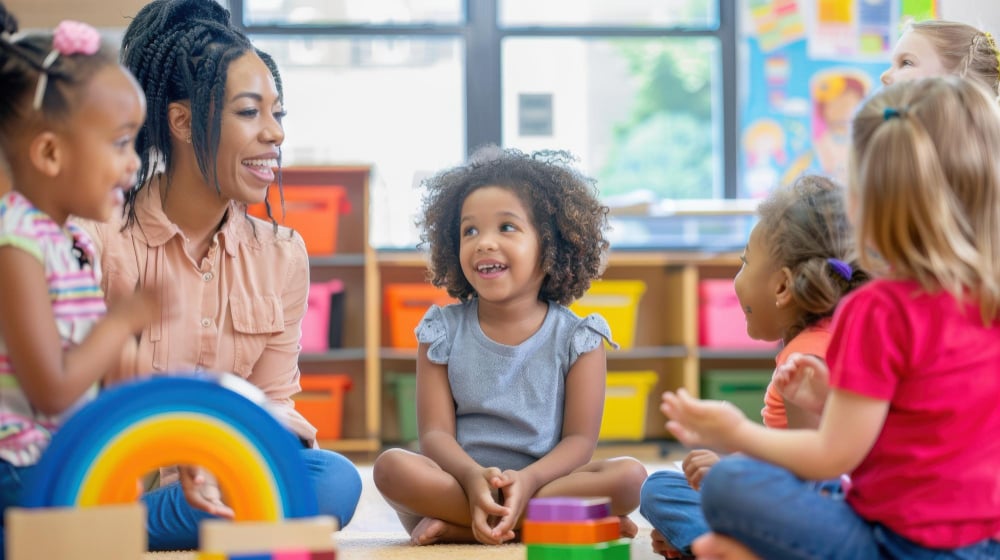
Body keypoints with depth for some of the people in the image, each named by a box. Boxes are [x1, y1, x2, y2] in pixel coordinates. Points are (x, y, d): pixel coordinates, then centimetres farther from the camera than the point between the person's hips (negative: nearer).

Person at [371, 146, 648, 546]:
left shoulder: (577, 339, 3)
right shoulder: (443, 333, 6)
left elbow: (580, 439, -5)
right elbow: (435, 433, -3)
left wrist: (527, 481, -25)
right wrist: (474, 477, -25)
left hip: (544, 478, 0)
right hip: (462, 482, 0)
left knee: (628, 475, -27)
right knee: (392, 467, -29)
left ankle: (455, 526, -26)